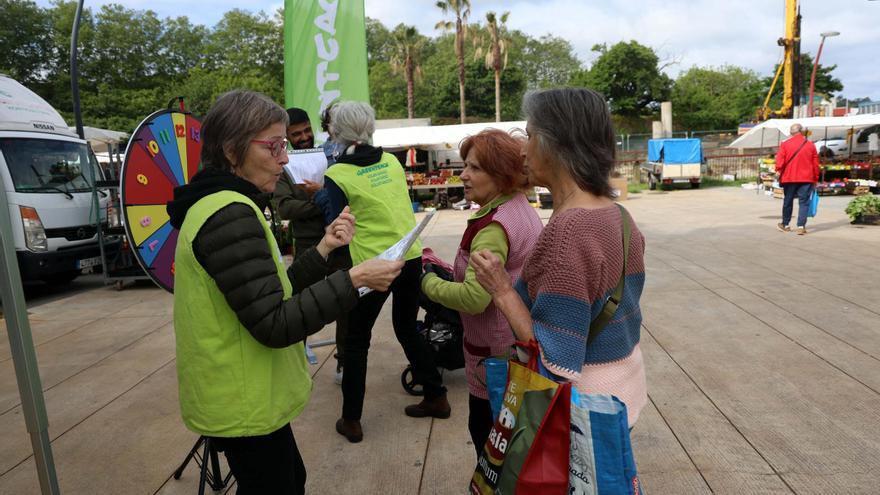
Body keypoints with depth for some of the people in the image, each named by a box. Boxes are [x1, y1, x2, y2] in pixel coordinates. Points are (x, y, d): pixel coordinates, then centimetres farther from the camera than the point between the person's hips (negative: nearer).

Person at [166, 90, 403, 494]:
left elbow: (272, 295, 9)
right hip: (244, 406, -10)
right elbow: (274, 325, -27)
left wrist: (323, 250, 1)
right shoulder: (230, 214, -24)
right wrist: (354, 279, -25)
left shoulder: (222, 207, 9)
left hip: (241, 396, 10)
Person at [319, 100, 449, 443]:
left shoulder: (337, 175, -9)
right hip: (411, 257, 5)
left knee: (356, 341, 11)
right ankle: (436, 398, 31)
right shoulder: (391, 161, 6)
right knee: (407, 328, 22)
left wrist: (321, 196, 11)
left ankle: (351, 421, 19)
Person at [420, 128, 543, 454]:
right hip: (524, 343, 10)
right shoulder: (522, 208, 5)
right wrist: (452, 273, 10)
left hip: (496, 353, -10)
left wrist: (428, 282, -15)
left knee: (485, 430, 8)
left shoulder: (493, 226, -25)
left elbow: (473, 299, -31)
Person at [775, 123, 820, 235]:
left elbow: (780, 160, -10)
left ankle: (785, 224, 23)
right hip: (807, 179, 0)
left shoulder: (785, 144, -2)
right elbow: (815, 164, 8)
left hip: (789, 178, 0)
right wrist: (815, 179, 14)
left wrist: (778, 170, 2)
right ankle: (801, 226, -8)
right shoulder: (810, 145, 4)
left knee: (788, 201, 12)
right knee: (804, 202, 1)